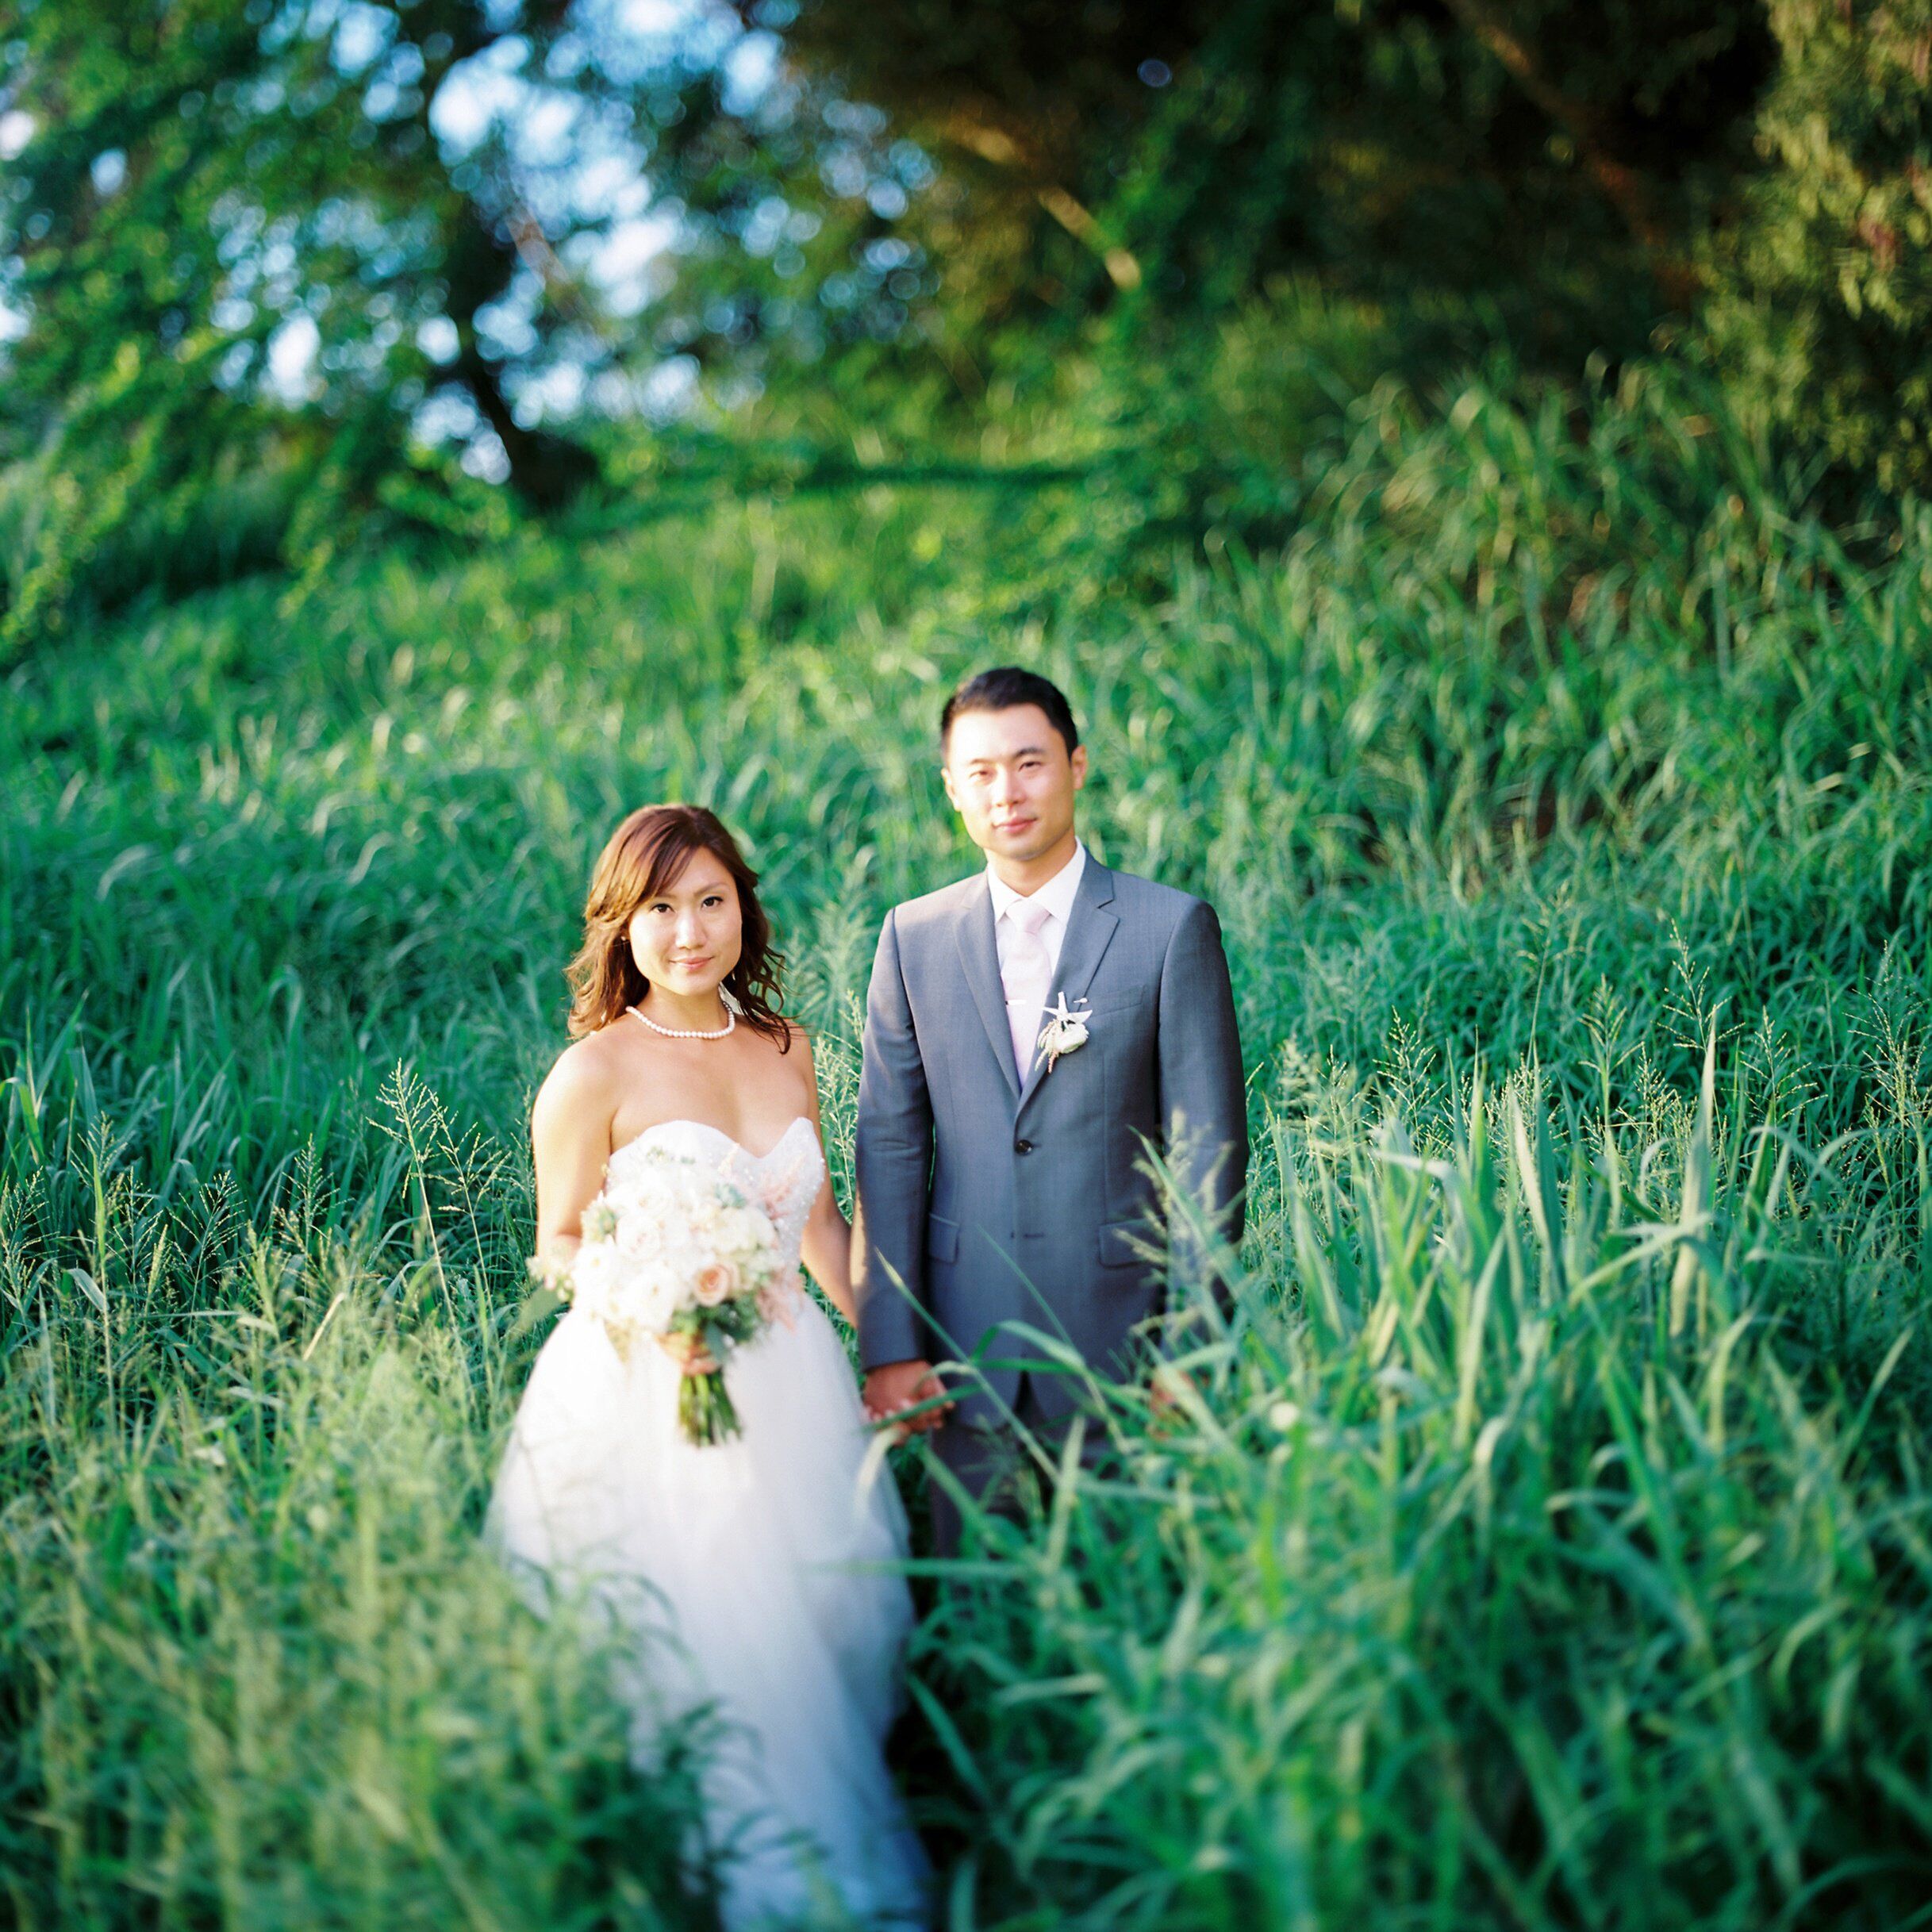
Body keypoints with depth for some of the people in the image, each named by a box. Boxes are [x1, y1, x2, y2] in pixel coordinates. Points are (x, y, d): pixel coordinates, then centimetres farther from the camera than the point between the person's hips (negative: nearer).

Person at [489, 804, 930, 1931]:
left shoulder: (786, 1047, 7)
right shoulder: (597, 1072, -9)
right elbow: (559, 1242, -3)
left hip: (790, 1388, 5)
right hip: (649, 1403, -5)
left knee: (820, 1625, 8)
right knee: (696, 1650, -6)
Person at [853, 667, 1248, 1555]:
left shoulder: (1172, 928, -1)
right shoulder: (914, 937, 6)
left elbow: (1209, 1149, -3)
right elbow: (888, 1148, 5)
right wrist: (890, 1347, 0)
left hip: (1121, 1329, -2)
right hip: (968, 1346, 2)